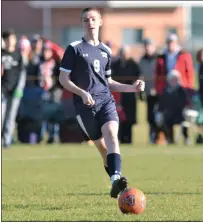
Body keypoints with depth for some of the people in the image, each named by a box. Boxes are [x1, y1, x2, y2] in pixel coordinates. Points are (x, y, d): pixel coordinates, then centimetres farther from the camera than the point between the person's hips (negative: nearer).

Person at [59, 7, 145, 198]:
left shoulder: (106, 51, 18)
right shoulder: (74, 48, 2)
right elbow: (63, 79, 0)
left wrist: (131, 88, 16)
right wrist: (82, 93, -14)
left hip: (106, 100, 3)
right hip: (85, 105, -2)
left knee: (112, 134, -23)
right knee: (102, 146, -3)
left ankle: (116, 179, -38)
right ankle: (116, 181, 6)